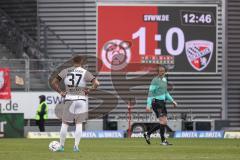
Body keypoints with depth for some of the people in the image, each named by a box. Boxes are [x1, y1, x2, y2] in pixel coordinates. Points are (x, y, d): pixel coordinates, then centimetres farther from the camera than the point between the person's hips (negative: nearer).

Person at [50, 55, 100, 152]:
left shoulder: (66, 71, 2)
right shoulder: (85, 73, -2)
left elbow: (53, 83, 0)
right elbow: (96, 83, -12)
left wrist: (60, 92, 8)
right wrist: (89, 90, 2)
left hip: (69, 100, 0)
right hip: (81, 99, 0)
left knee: (64, 123, 9)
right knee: (79, 124, 7)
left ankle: (61, 146, 10)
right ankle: (76, 146, 1)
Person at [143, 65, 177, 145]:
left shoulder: (164, 79, 16)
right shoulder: (155, 80, -10)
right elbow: (150, 92, -13)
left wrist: (172, 100, 19)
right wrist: (148, 105, -20)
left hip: (162, 102, 9)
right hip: (157, 102, -9)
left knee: (164, 123, 7)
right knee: (163, 121, -13)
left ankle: (147, 134, 18)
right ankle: (163, 140, -8)